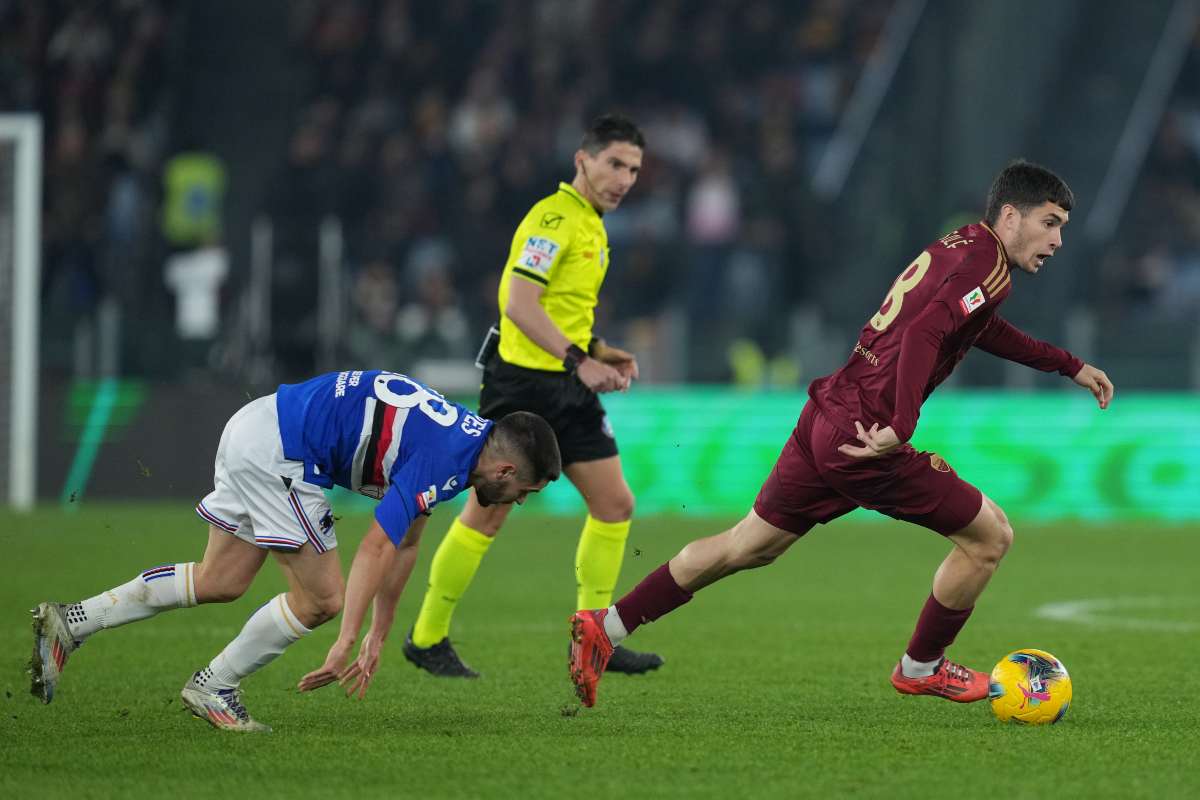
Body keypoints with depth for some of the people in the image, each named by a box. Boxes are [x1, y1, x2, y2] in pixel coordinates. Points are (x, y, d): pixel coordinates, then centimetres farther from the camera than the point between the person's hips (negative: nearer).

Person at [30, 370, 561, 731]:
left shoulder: (460, 437, 12)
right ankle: (212, 689, 10)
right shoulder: (440, 461, -18)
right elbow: (377, 547, -23)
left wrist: (377, 638, 22)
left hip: (257, 427, 10)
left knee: (219, 581, 16)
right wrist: (346, 642, -24)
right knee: (320, 598, -3)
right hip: (278, 451, -10)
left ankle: (71, 622, 15)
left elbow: (405, 544, 21)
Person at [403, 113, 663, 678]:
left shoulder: (592, 227, 17)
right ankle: (427, 639, 9)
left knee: (615, 504, 4)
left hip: (569, 388, 9)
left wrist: (600, 352, 14)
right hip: (523, 381, -9)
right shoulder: (553, 218, -14)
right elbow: (519, 304, -23)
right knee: (487, 514, -3)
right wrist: (578, 359, -29)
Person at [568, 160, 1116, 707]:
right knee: (990, 536, 5)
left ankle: (606, 626, 19)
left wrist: (1070, 366, 41)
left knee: (750, 546, 20)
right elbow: (924, 334, -26)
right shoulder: (987, 267, -12)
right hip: (863, 436, -9)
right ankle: (921, 668, 21)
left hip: (824, 416, 9)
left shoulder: (960, 245, 17)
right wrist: (901, 427, -33)